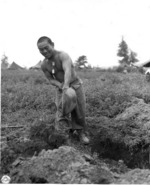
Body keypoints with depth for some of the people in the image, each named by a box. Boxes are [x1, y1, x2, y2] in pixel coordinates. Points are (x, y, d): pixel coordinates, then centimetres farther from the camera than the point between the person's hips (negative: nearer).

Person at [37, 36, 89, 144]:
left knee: (79, 112, 2)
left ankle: (82, 133, 21)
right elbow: (51, 79, -2)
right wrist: (61, 86, -23)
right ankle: (64, 135, -1)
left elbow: (68, 71, -39)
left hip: (75, 85, -4)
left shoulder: (63, 56, -23)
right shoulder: (44, 65, -6)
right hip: (61, 88, 4)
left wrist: (66, 86, -55)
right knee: (61, 113, -8)